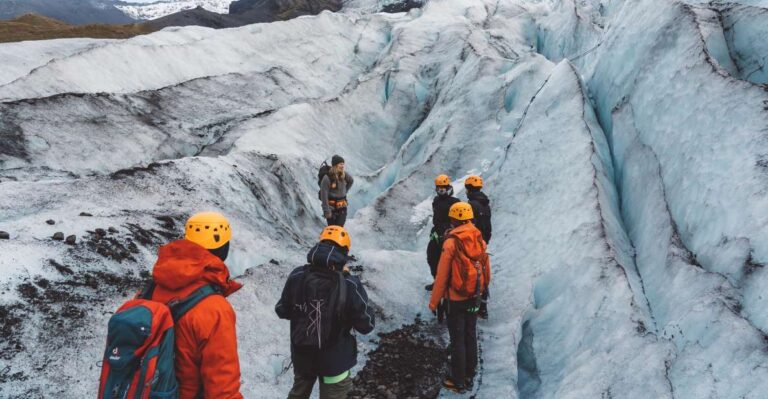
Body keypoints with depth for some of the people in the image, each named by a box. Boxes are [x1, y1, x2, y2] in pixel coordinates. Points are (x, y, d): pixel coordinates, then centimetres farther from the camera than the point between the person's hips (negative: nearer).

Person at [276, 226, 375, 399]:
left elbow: (282, 311, 0)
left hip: (302, 354, 4)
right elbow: (366, 325, -16)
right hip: (335, 359, -3)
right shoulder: (350, 285, -25)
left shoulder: (296, 276, -15)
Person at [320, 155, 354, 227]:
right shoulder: (327, 178, -18)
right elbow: (324, 196, -17)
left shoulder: (344, 175, -2)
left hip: (342, 207, 4)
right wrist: (326, 211, -17)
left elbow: (351, 181, 23)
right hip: (331, 207, -4)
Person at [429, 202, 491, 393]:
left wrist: (434, 301, -7)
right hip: (475, 297, 6)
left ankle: (458, 381, 14)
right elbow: (486, 270, 7)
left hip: (457, 299, -6)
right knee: (470, 336, 18)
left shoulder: (451, 242, -19)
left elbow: (442, 275, -16)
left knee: (457, 340, 4)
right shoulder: (480, 239, 0)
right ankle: (469, 375, 31)